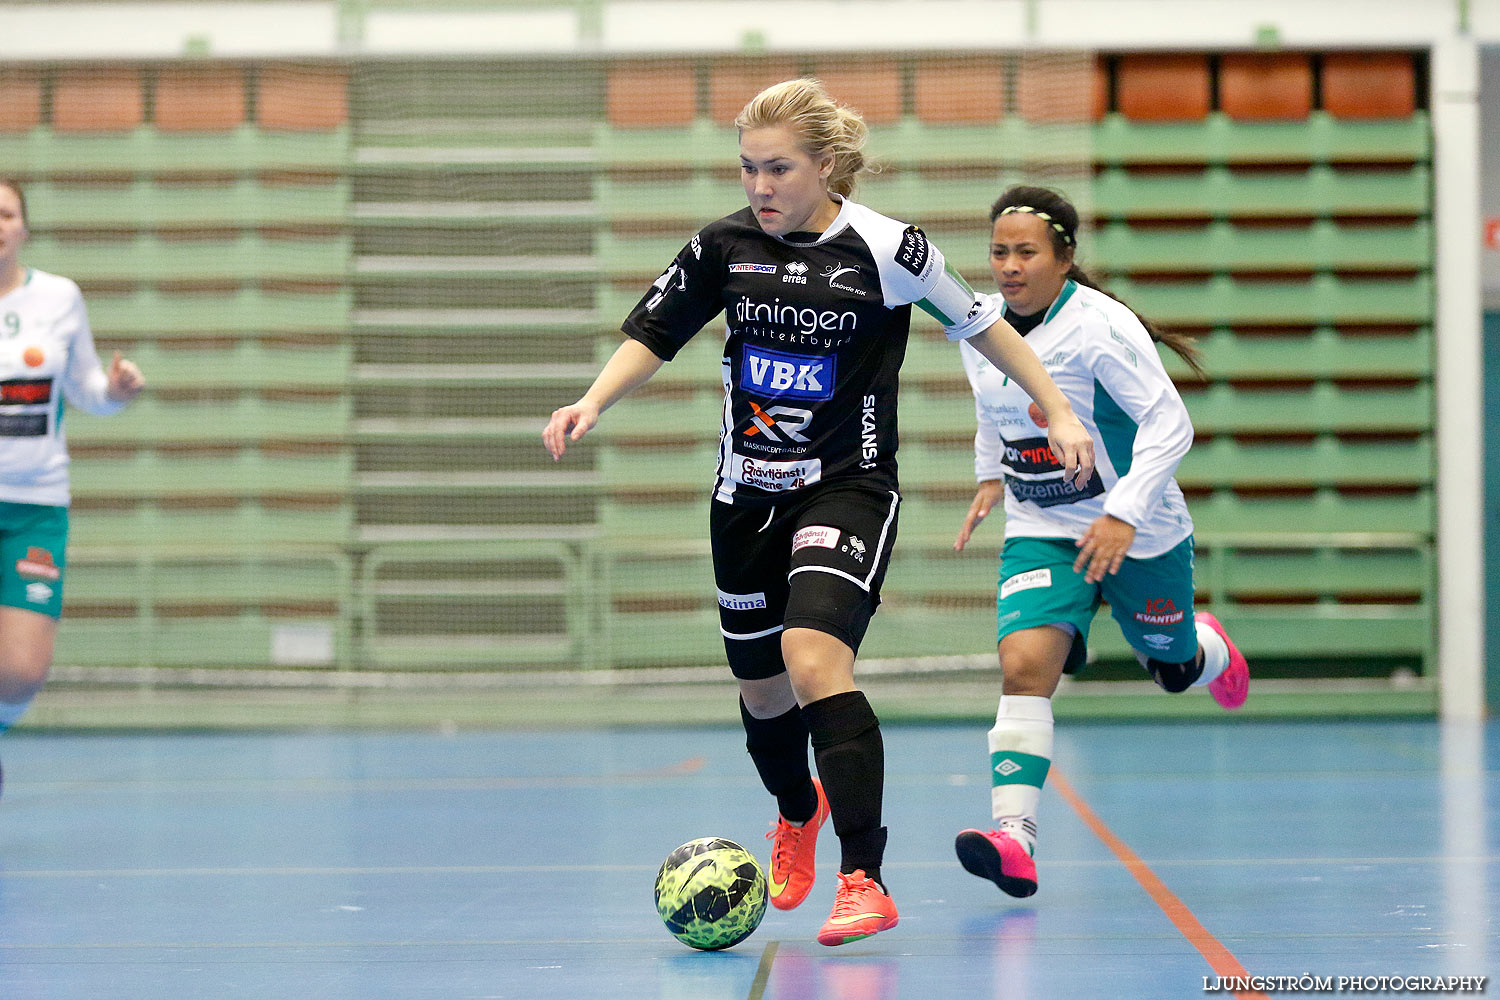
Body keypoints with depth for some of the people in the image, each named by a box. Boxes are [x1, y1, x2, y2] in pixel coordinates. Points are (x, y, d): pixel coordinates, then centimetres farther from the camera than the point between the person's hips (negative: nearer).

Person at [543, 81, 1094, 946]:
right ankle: (797, 811, 51)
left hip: (847, 487, -5)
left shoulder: (887, 249, -11)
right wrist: (595, 402, -11)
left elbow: (980, 324, 1)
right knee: (762, 687, 16)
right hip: (747, 493, 5)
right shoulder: (725, 245, -2)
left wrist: (1059, 411, 1)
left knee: (814, 657, -26)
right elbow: (653, 336, 6)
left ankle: (866, 882, -24)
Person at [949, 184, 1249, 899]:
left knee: (1174, 670, 16)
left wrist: (1123, 514, -30)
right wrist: (990, 477, 15)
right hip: (1039, 532, 3)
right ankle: (1014, 839, -29)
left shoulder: (1100, 327, -21)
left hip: (1139, 533, -3)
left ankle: (1209, 648, 56)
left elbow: (1169, 424, -23)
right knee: (1024, 665, -20)